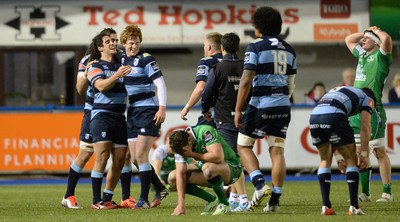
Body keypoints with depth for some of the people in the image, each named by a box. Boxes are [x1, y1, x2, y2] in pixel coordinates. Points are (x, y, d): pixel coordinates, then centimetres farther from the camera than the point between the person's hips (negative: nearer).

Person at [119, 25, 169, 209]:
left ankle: (144, 200, -8)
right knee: (135, 158, 6)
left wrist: (162, 108, -19)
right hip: (131, 112, 7)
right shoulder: (120, 60, 10)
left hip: (148, 110, -7)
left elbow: (160, 84, -11)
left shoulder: (146, 59, -8)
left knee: (140, 155, -12)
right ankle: (160, 189, 23)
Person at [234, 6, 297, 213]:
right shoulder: (288, 50, 12)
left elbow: (246, 81, -13)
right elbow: (291, 85, 15)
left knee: (243, 145, 8)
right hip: (283, 106, 6)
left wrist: (238, 109, -9)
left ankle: (260, 184, -11)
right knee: (277, 150, 5)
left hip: (261, 104, -5)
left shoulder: (256, 47, -7)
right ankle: (275, 199, 2)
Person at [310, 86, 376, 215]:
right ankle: (354, 207, 7)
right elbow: (365, 128, 10)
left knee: (325, 160, 21)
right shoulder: (367, 98, 23)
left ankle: (325, 206, 14)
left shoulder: (338, 90, 40)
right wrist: (364, 154, 13)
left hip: (314, 116, 6)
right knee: (351, 160, 9)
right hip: (333, 116, -6)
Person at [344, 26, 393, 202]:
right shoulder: (362, 55, 18)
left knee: (379, 152, -6)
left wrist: (376, 31, -4)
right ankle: (365, 193, 14)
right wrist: (366, 32, 19)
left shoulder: (380, 57, -4)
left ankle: (387, 193, -5)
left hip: (372, 110, -8)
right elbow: (348, 40, 34)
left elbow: (386, 39, -24)